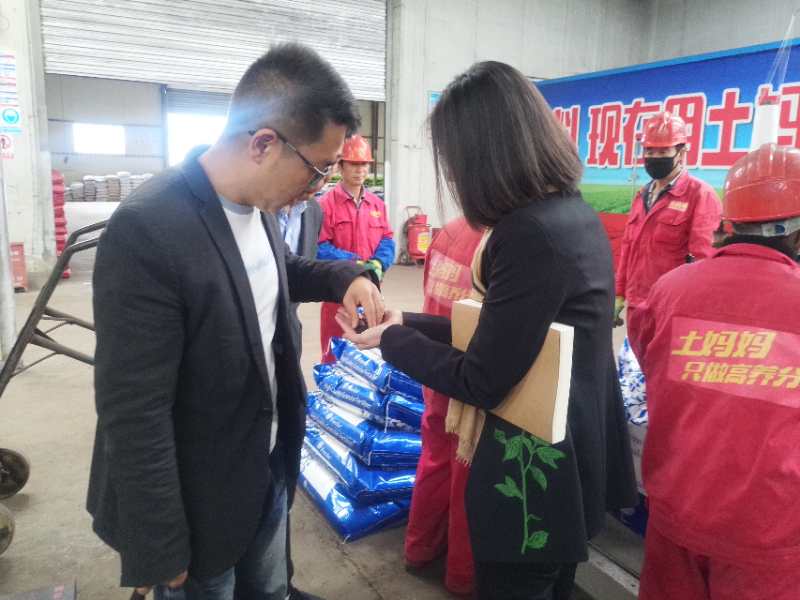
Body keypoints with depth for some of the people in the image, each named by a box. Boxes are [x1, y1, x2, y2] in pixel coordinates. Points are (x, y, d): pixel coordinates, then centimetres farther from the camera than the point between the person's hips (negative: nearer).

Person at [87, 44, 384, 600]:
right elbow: (134, 415, -25)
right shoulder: (147, 231, -29)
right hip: (196, 501, -7)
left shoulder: (257, 203, -4)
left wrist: (344, 276, -2)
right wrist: (160, 553, -16)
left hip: (270, 469, 7)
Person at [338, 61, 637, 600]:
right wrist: (409, 324, 7)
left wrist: (391, 340, -9)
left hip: (531, 478, -9)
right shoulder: (576, 214, 1)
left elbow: (481, 381, -22)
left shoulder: (529, 234, -28)